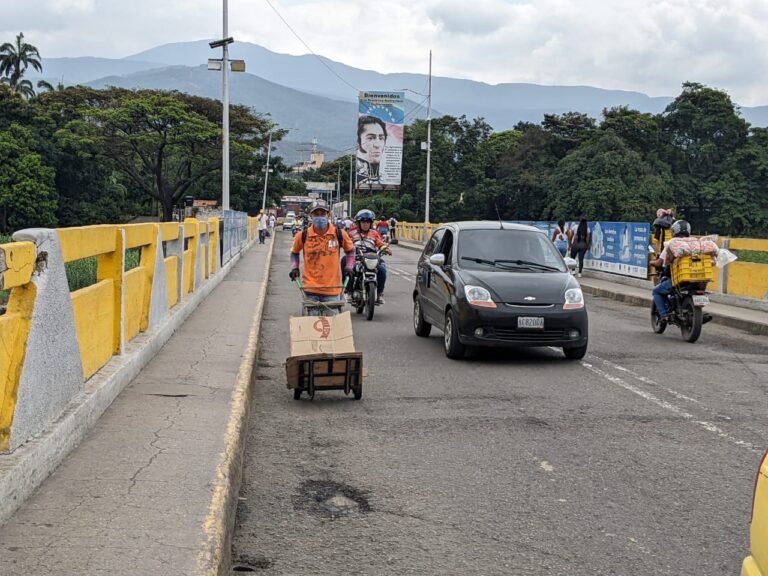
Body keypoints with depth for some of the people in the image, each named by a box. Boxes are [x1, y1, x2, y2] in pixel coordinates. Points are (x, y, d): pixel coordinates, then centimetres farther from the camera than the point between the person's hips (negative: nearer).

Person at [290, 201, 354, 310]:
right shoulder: (303, 235, -3)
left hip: (332, 289, 0)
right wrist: (294, 268, 3)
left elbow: (350, 250, 16)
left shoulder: (339, 234, -2)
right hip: (310, 289, 0)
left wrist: (349, 267, 3)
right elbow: (294, 252, 17)